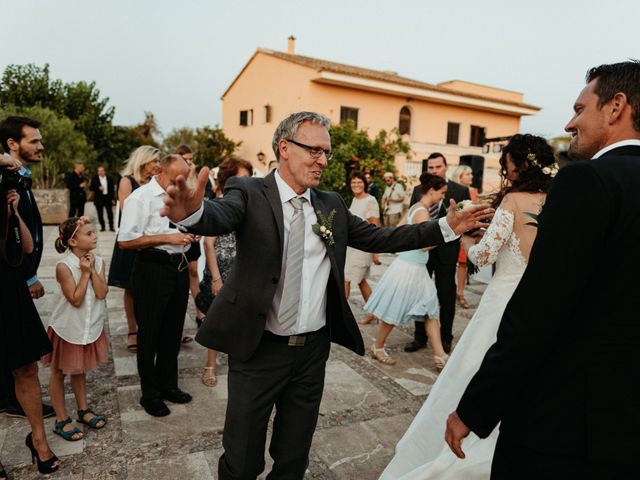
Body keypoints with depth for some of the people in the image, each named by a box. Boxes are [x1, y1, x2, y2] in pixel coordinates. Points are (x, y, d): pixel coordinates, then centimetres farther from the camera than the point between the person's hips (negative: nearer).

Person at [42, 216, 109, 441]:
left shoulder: (98, 261, -7)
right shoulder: (64, 266, -22)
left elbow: (101, 294, -15)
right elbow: (76, 300, -22)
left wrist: (92, 270, -20)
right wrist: (84, 273, -21)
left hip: (90, 326, 5)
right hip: (67, 328, -5)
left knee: (79, 370, 22)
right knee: (59, 372, 12)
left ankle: (83, 409, 37)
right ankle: (62, 420, 25)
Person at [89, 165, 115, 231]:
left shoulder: (109, 178, 5)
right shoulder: (94, 178, 1)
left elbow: (112, 188, 6)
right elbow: (91, 188, -1)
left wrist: (112, 198, 2)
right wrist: (98, 188, -18)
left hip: (108, 198, 1)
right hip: (99, 198, 0)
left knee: (110, 213, 1)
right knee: (100, 214, 3)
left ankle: (111, 227, 8)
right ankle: (102, 227, 12)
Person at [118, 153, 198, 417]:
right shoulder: (140, 198, -11)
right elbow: (125, 241, -16)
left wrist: (191, 235, 4)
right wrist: (167, 239, -21)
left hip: (179, 267, 7)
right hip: (153, 269, -7)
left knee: (173, 331, 16)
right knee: (150, 335, 6)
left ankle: (168, 385, 33)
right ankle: (150, 394, 23)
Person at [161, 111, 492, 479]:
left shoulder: (332, 204, 5)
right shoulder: (249, 192, -9)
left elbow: (380, 239, 6)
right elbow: (219, 217, -29)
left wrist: (446, 227, 1)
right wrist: (192, 211, -53)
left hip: (313, 351, 4)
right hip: (259, 350, -4)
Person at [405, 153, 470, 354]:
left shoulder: (460, 191, -3)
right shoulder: (418, 190, 5)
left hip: (446, 251, -2)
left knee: (446, 296, 10)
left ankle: (445, 338, 27)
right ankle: (420, 336, 26)